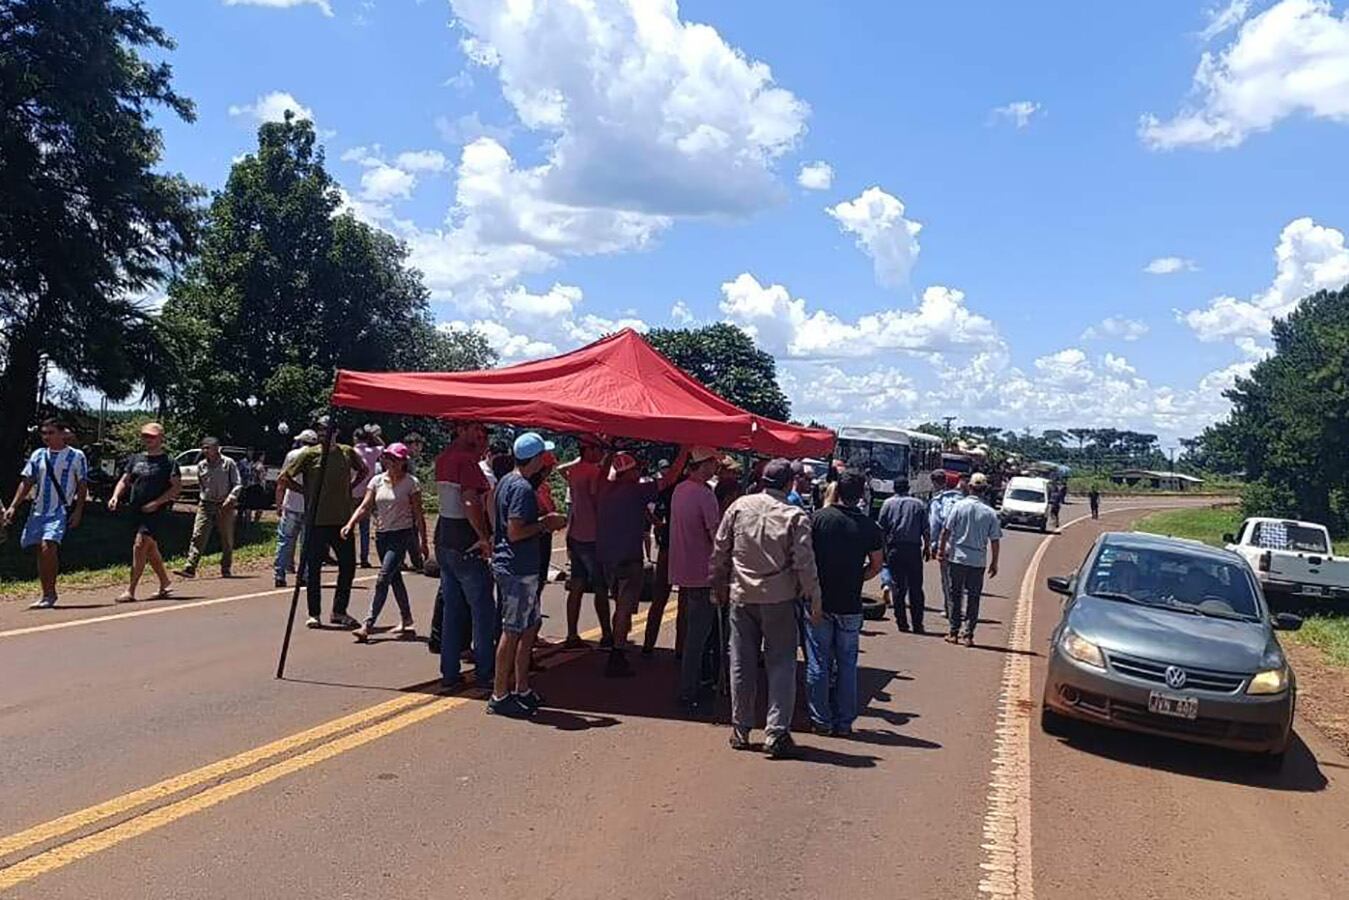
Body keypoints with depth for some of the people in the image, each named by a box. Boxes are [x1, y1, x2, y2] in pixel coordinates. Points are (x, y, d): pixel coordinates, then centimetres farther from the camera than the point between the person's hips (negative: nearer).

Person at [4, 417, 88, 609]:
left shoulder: (76, 456, -1)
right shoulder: (38, 455, 10)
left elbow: (82, 486, 0)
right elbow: (26, 482, 10)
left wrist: (78, 512, -7)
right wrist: (13, 506, 2)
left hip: (60, 511, -5)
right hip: (38, 510, 5)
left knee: (48, 547, -20)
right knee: (42, 551, 7)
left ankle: (49, 594, -10)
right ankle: (47, 594, 16)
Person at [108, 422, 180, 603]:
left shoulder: (168, 461, -3)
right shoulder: (135, 459, 15)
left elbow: (177, 486, -10)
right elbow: (124, 481, 15)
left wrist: (156, 503, -17)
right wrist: (115, 496, -5)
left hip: (156, 512, -7)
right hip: (136, 511, 7)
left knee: (140, 546, -17)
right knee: (151, 550, 15)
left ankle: (131, 591, -16)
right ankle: (164, 583, 31)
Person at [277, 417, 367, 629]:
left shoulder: (347, 452, 6)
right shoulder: (309, 454, -3)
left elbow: (363, 470, 25)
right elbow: (283, 479, 0)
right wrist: (306, 491, -1)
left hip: (343, 520, 3)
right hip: (317, 521, -3)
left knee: (348, 566, 6)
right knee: (313, 568, 3)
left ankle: (339, 612, 20)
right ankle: (313, 614, 14)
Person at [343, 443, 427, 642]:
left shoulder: (411, 482, -7)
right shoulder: (377, 481, 6)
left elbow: (418, 514, -4)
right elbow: (365, 506, 0)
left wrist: (423, 540, -5)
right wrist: (350, 524, -16)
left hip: (402, 535, -6)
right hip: (381, 535, 6)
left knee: (382, 579, -13)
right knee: (395, 578, 16)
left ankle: (368, 625, -14)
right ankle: (406, 620, 30)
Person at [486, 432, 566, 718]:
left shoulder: (506, 481, 13)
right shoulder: (522, 488, -18)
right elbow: (515, 532, -24)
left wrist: (543, 522, 14)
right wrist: (545, 524, -11)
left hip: (514, 567, 10)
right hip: (518, 569, -10)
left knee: (531, 626, 17)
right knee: (512, 631, -3)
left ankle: (522, 689, 24)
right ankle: (499, 696, 5)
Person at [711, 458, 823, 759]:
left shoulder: (739, 507, -1)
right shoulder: (795, 516, -9)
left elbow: (719, 551, 5)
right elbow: (805, 564, -11)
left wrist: (719, 587, 16)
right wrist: (815, 601, -3)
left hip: (742, 596, 3)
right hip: (779, 598, -3)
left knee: (742, 663, 11)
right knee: (781, 664, 5)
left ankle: (740, 729, 19)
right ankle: (776, 731, 0)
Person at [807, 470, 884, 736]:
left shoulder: (818, 518, -7)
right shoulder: (869, 527, -2)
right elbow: (875, 567, 5)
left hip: (819, 601, -1)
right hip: (850, 605, 1)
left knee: (818, 663, 7)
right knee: (847, 664, 11)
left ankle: (821, 721, 11)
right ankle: (844, 722, 15)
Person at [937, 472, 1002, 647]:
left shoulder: (959, 506, -5)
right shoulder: (990, 512, -2)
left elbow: (946, 530, -5)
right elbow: (995, 540, 1)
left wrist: (942, 550, 8)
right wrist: (994, 563, 9)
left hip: (957, 557, -1)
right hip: (978, 561, 1)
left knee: (955, 595, 9)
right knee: (973, 597, 8)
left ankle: (953, 632, 10)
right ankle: (968, 635, 7)